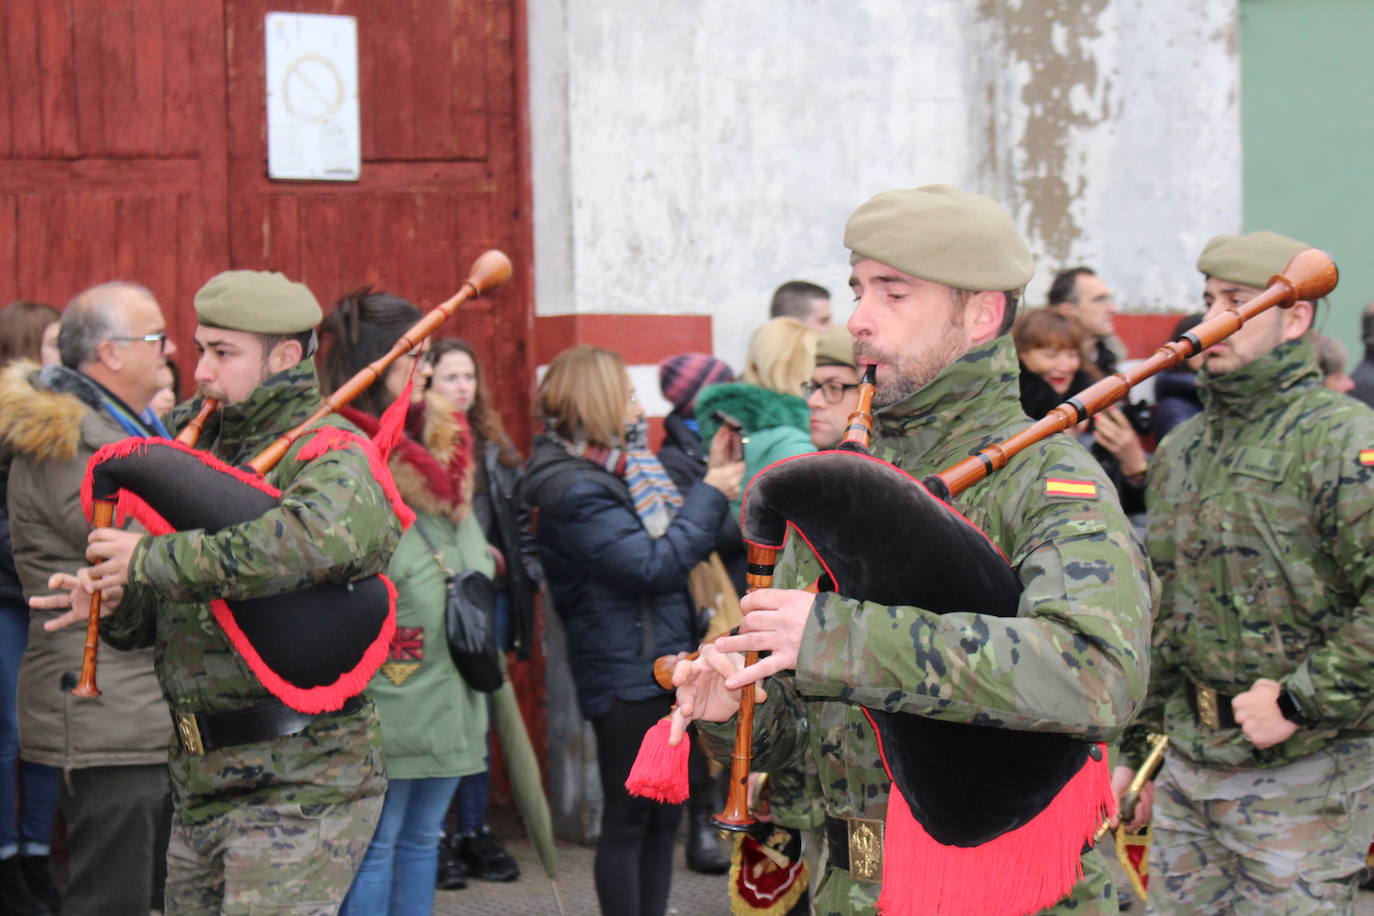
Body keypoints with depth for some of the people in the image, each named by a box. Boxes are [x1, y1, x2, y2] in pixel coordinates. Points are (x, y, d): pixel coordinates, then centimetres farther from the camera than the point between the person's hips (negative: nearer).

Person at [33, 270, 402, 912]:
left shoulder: (327, 452, -10)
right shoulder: (202, 443, 15)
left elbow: (337, 533, -36)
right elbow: (166, 612, 19)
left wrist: (154, 560, -28)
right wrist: (112, 605, -7)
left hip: (300, 786, -8)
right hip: (201, 785, 8)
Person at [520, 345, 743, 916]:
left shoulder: (622, 469, 11)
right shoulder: (575, 494, -18)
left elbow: (671, 541, 19)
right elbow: (654, 564, -22)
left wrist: (712, 480, 8)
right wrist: (709, 495, -14)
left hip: (662, 670, 9)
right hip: (624, 678, -9)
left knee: (664, 815, 13)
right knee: (628, 819, -1)